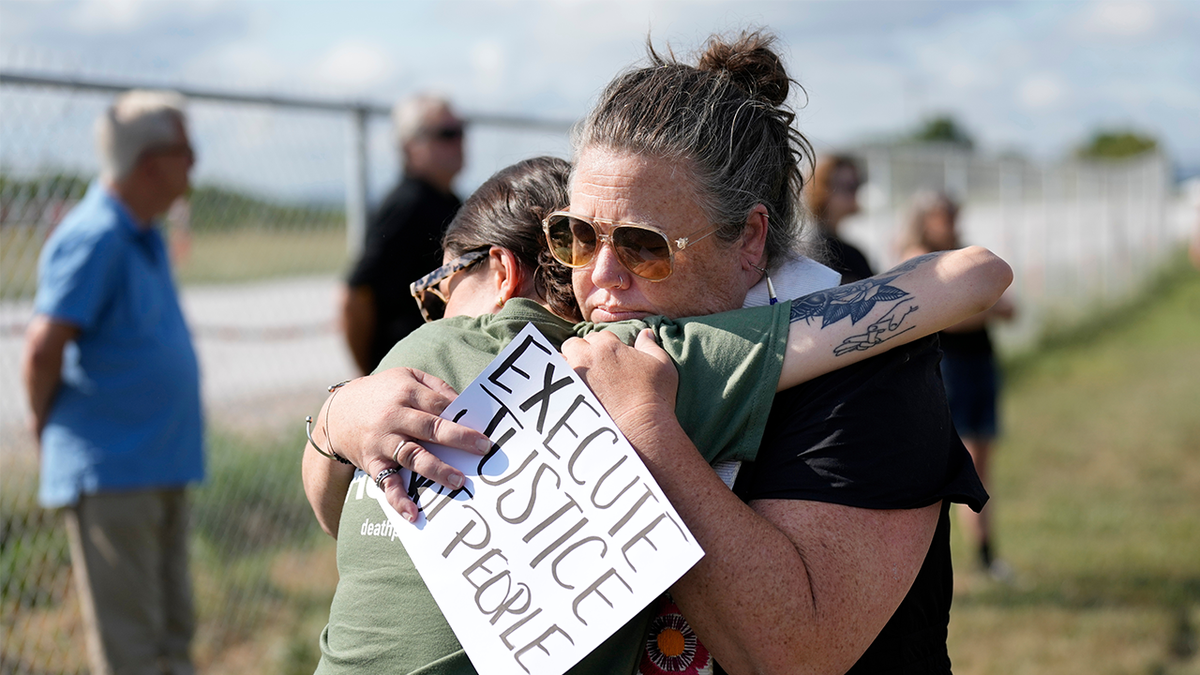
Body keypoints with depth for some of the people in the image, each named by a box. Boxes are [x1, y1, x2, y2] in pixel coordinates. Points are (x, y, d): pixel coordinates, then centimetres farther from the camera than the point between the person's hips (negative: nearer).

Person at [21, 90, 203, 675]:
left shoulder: (145, 238, 12)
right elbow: (43, 348, -22)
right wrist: (48, 425, -7)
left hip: (161, 469, 9)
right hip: (110, 474, -9)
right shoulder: (93, 238, -18)